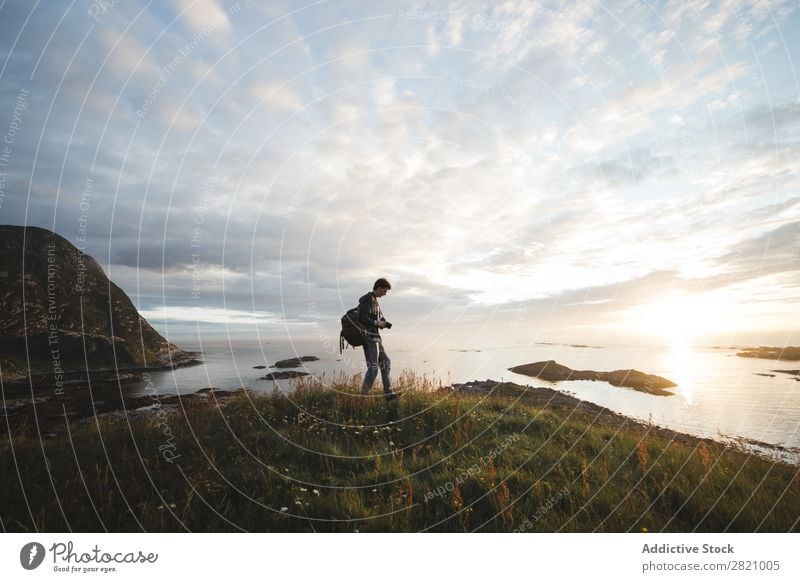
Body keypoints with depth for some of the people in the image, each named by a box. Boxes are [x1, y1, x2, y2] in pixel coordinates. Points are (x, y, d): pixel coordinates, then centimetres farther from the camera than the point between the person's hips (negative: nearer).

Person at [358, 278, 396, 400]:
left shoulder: (375, 301, 17)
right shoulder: (368, 299, -13)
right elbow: (362, 318, -24)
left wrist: (384, 323, 4)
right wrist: (378, 323, -14)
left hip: (376, 337, 10)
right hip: (369, 337, -10)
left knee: (386, 362, 13)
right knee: (373, 367, -6)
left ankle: (388, 393, 18)